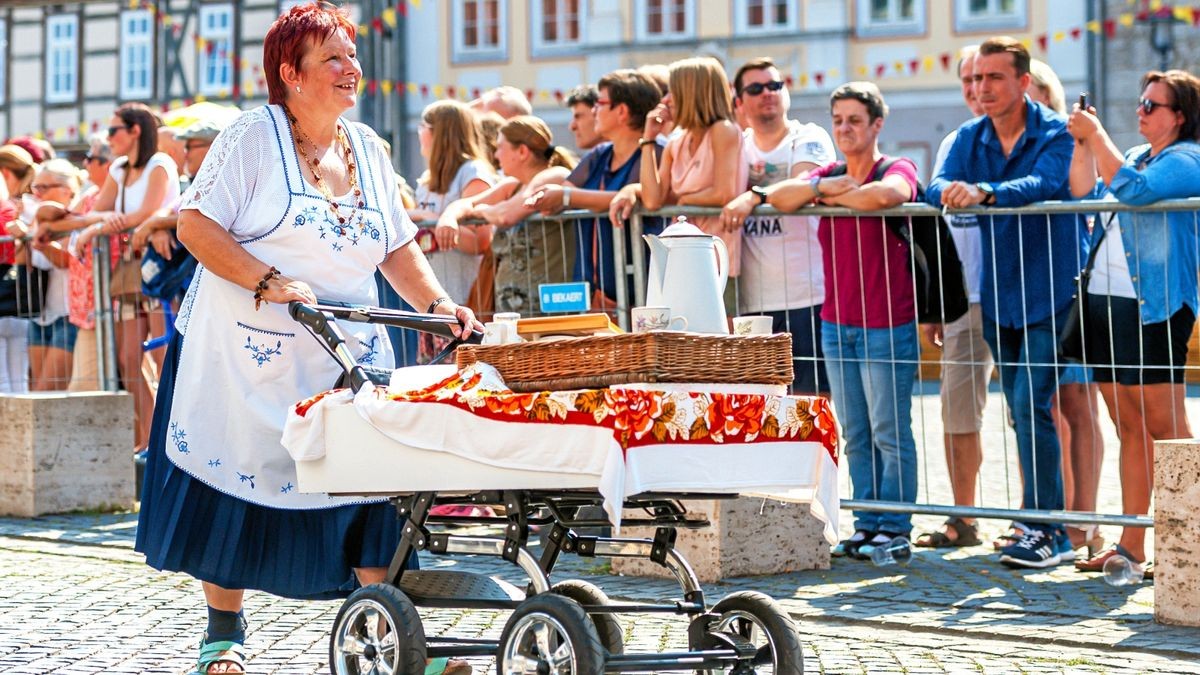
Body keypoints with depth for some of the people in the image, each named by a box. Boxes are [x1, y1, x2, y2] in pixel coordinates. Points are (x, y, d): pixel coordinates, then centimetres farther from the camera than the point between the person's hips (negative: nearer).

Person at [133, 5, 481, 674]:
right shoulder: (254, 135, -5)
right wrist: (269, 281, -22)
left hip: (348, 355, 4)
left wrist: (437, 302, -2)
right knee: (235, 482, 3)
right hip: (247, 355, -4)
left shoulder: (367, 149, 12)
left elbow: (398, 247, 15)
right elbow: (196, 225, -11)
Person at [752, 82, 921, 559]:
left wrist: (835, 196, -12)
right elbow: (777, 197, -1)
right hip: (836, 323, 6)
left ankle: (896, 526, 6)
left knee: (890, 432, -1)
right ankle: (867, 524, 15)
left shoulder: (897, 169, -4)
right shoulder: (828, 174, 13)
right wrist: (823, 186, -14)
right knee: (855, 435, 9)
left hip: (887, 326, -6)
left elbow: (887, 194, -28)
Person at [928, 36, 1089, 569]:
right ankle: (1046, 524, 20)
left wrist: (985, 192, -45)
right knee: (1021, 413, 11)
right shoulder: (969, 138, 7)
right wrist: (949, 191, -34)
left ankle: (1045, 529, -10)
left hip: (1049, 294, -6)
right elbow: (936, 187, -8)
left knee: (1032, 406, -14)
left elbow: (1046, 184, -28)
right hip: (998, 294, 6)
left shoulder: (1057, 135, -9)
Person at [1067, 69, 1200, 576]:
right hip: (1104, 303, 8)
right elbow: (1084, 197, 17)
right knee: (1129, 428, 10)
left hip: (1153, 308, -8)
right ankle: (1130, 545, 14)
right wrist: (1082, 144, 8)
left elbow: (1133, 190, -22)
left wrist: (1098, 135, -13)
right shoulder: (1134, 156, 20)